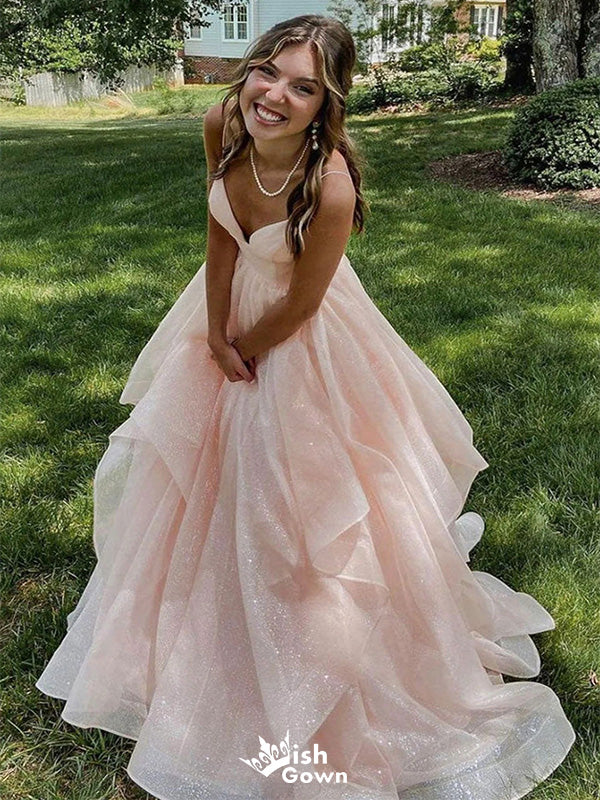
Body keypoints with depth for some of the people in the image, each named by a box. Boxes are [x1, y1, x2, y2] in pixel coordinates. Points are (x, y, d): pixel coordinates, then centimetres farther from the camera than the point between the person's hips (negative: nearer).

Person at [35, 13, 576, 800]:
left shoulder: (331, 185, -35)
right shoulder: (221, 127, -18)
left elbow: (300, 303, -22)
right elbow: (221, 234, -5)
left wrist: (243, 351, -8)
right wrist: (215, 335, -7)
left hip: (298, 341, -6)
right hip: (233, 308, 7)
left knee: (292, 495, 8)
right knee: (199, 471, 23)